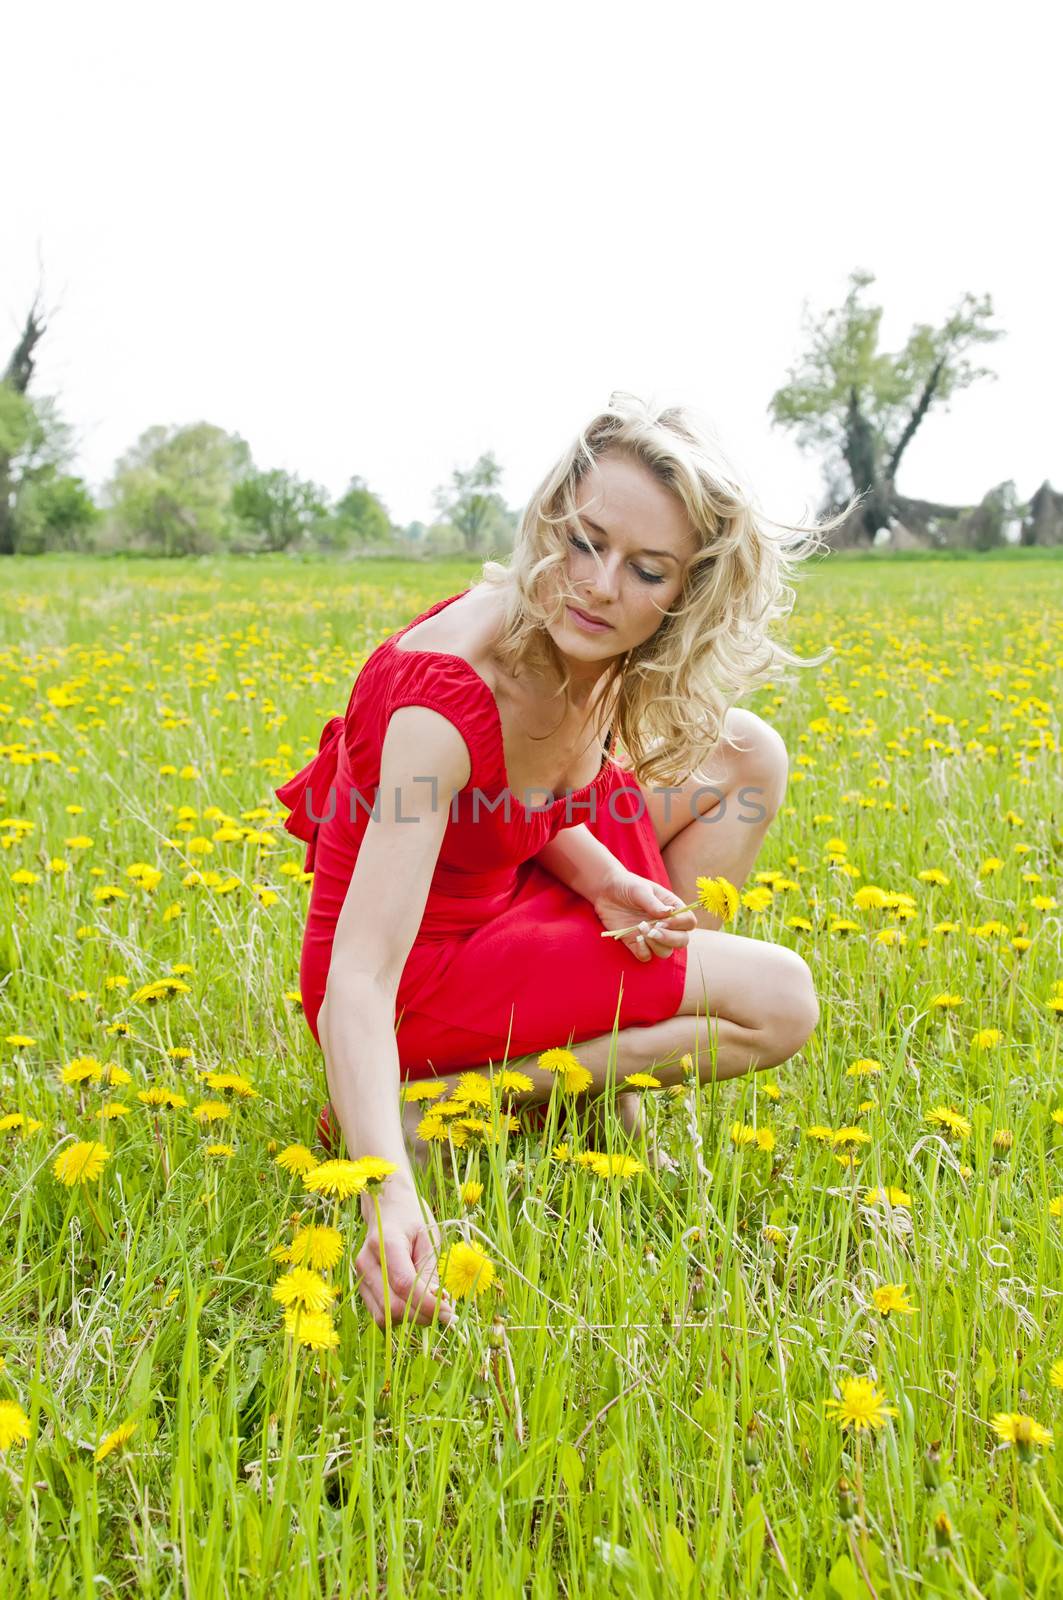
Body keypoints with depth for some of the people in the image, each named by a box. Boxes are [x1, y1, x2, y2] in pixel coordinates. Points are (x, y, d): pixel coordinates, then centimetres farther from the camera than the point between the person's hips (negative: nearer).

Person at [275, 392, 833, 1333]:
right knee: (777, 1002, -13)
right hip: (420, 972, -8)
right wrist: (391, 1199, -54)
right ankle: (439, 1104, -9)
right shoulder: (446, 695, -34)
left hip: (495, 902, 8)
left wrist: (606, 881, -14)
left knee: (745, 753, 6)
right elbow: (355, 983, -40)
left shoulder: (594, 653, -11)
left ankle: (616, 1060, 7)